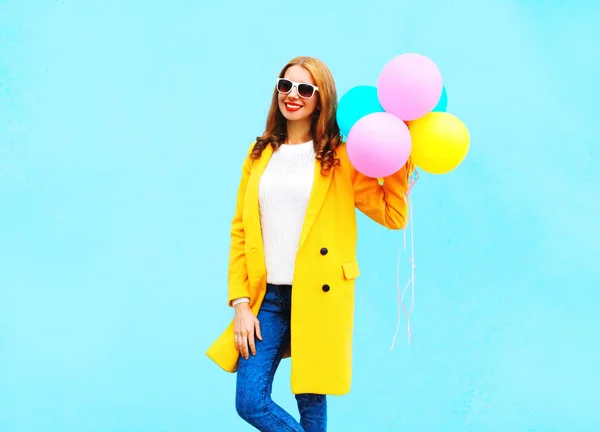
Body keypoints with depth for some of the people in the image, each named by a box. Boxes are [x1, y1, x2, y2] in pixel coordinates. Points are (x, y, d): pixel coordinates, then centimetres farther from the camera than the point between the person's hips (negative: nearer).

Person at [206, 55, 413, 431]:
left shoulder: (339, 158, 0)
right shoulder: (260, 154, 9)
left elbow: (393, 216, -4)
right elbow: (240, 231, 7)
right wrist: (241, 302, 1)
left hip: (318, 296, -3)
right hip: (267, 296, 3)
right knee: (250, 401, -1)